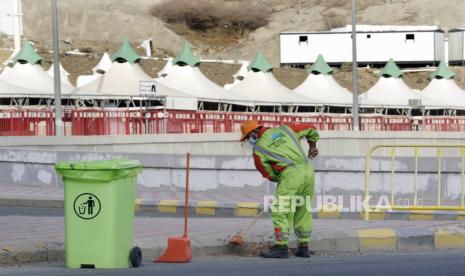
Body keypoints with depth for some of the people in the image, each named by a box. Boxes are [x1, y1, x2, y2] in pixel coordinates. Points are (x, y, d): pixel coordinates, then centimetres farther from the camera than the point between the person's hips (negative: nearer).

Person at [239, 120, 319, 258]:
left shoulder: (258, 150, 7)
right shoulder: (284, 129, 20)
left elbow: (270, 175, 11)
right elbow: (310, 128, 29)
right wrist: (312, 146, 43)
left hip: (290, 174, -6)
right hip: (308, 170, 6)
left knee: (280, 212, 0)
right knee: (303, 212, 15)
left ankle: (281, 247, -5)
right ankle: (303, 247, 17)